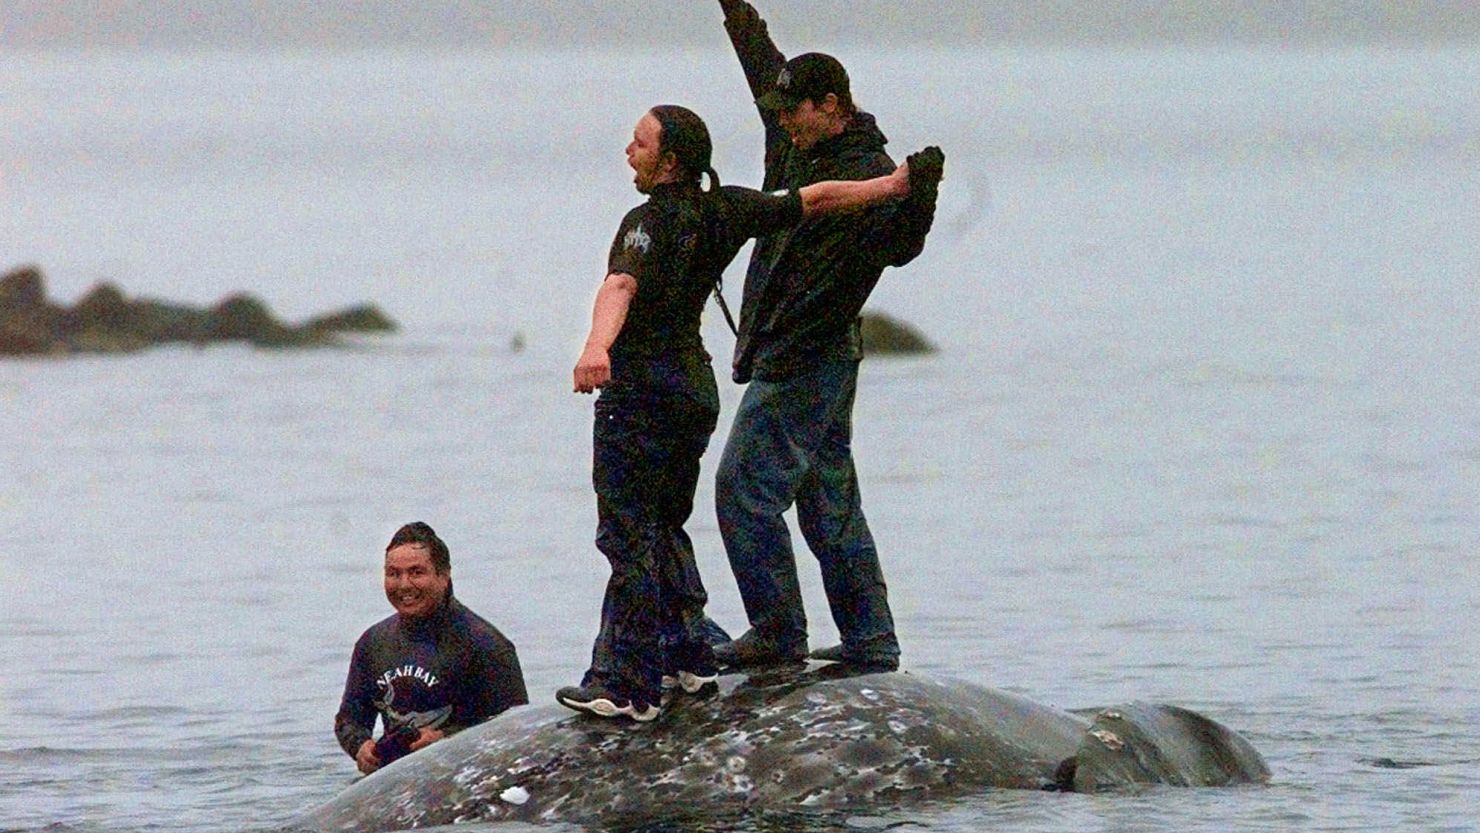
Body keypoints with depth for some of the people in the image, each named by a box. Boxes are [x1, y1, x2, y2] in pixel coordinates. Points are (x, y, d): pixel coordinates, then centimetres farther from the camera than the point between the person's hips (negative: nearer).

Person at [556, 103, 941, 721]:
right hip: (695, 386, 9)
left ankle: (626, 687, -9)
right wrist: (891, 186, 30)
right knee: (665, 527, 22)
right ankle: (686, 658, 26)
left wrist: (597, 346, -54)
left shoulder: (650, 222, -17)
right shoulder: (725, 211, 6)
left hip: (641, 389, -9)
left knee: (628, 537, -7)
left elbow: (621, 284, -36)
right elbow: (814, 200, 16)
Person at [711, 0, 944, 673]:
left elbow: (898, 245, -32)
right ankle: (869, 642, 15)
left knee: (745, 490, -10)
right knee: (829, 499, 11)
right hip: (807, 361, 10)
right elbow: (765, 66, 24)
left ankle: (779, 632, -6)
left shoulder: (868, 173, -17)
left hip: (803, 365, -10)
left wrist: (920, 195, -50)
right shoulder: (798, 146, 9)